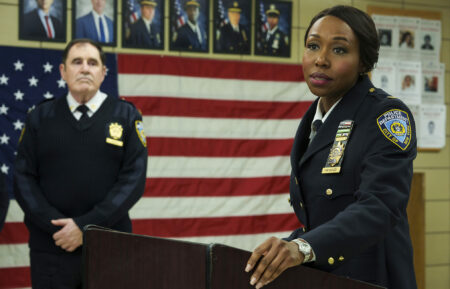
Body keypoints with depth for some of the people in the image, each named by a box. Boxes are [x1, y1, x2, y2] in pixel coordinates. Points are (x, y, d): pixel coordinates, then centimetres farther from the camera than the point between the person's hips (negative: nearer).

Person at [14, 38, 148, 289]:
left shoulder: (126, 116, 4)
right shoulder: (40, 117, 8)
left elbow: (134, 179, -5)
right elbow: (23, 178, 4)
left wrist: (85, 226, -13)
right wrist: (55, 225, -11)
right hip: (51, 247, 1)